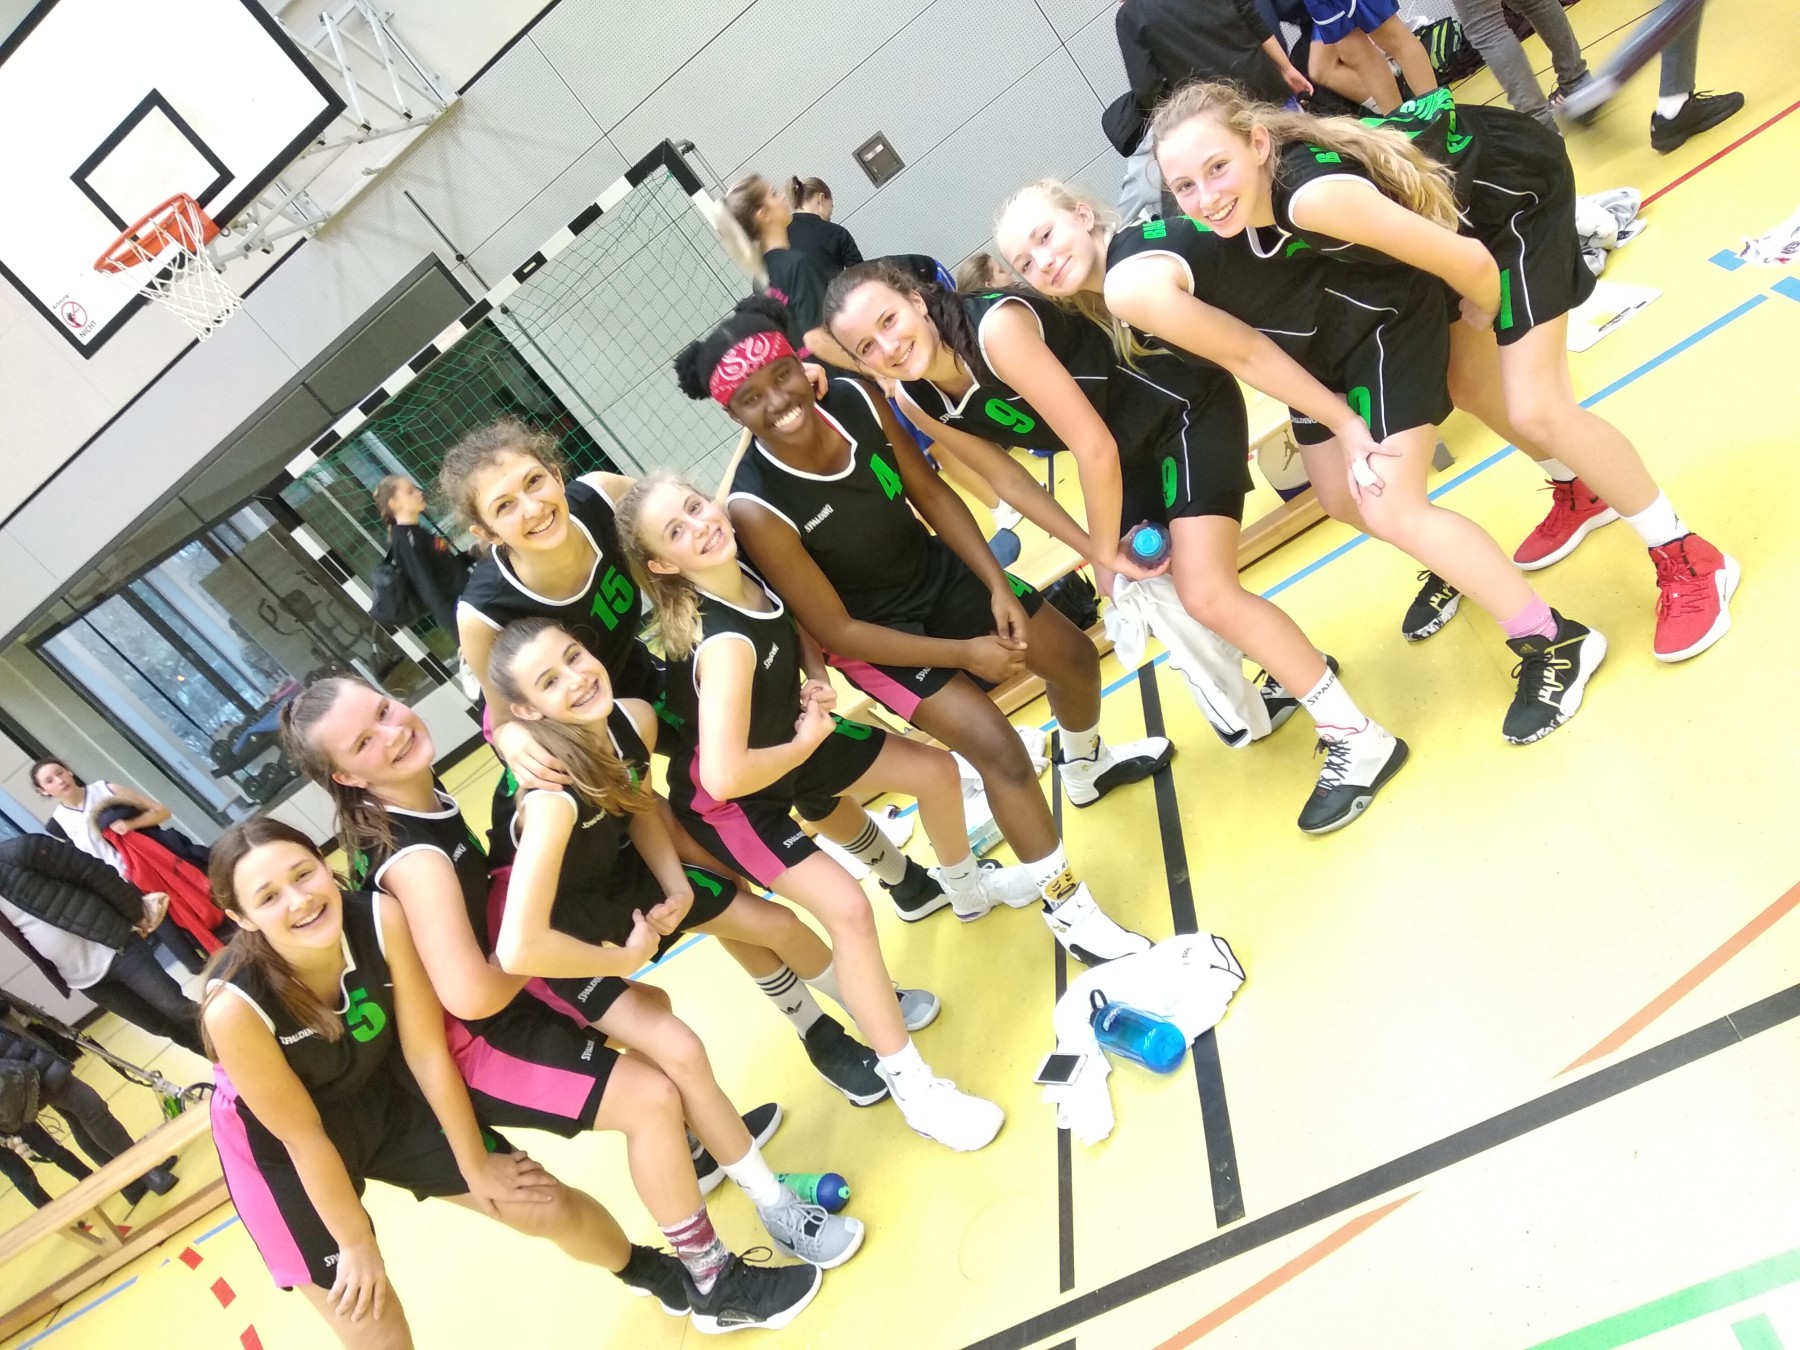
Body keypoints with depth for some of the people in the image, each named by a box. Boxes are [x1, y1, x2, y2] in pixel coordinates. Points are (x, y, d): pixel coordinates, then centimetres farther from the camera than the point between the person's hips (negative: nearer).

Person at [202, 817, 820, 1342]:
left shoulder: (381, 919, -28)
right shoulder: (235, 1007, -34)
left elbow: (427, 1053, -17)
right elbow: (303, 1136, -22)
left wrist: (475, 1164, -5)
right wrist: (357, 1243, -9)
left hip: (385, 1094, 3)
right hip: (279, 1148, -3)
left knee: (550, 1206, 7)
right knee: (373, 1327, -2)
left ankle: (665, 1276, 37)